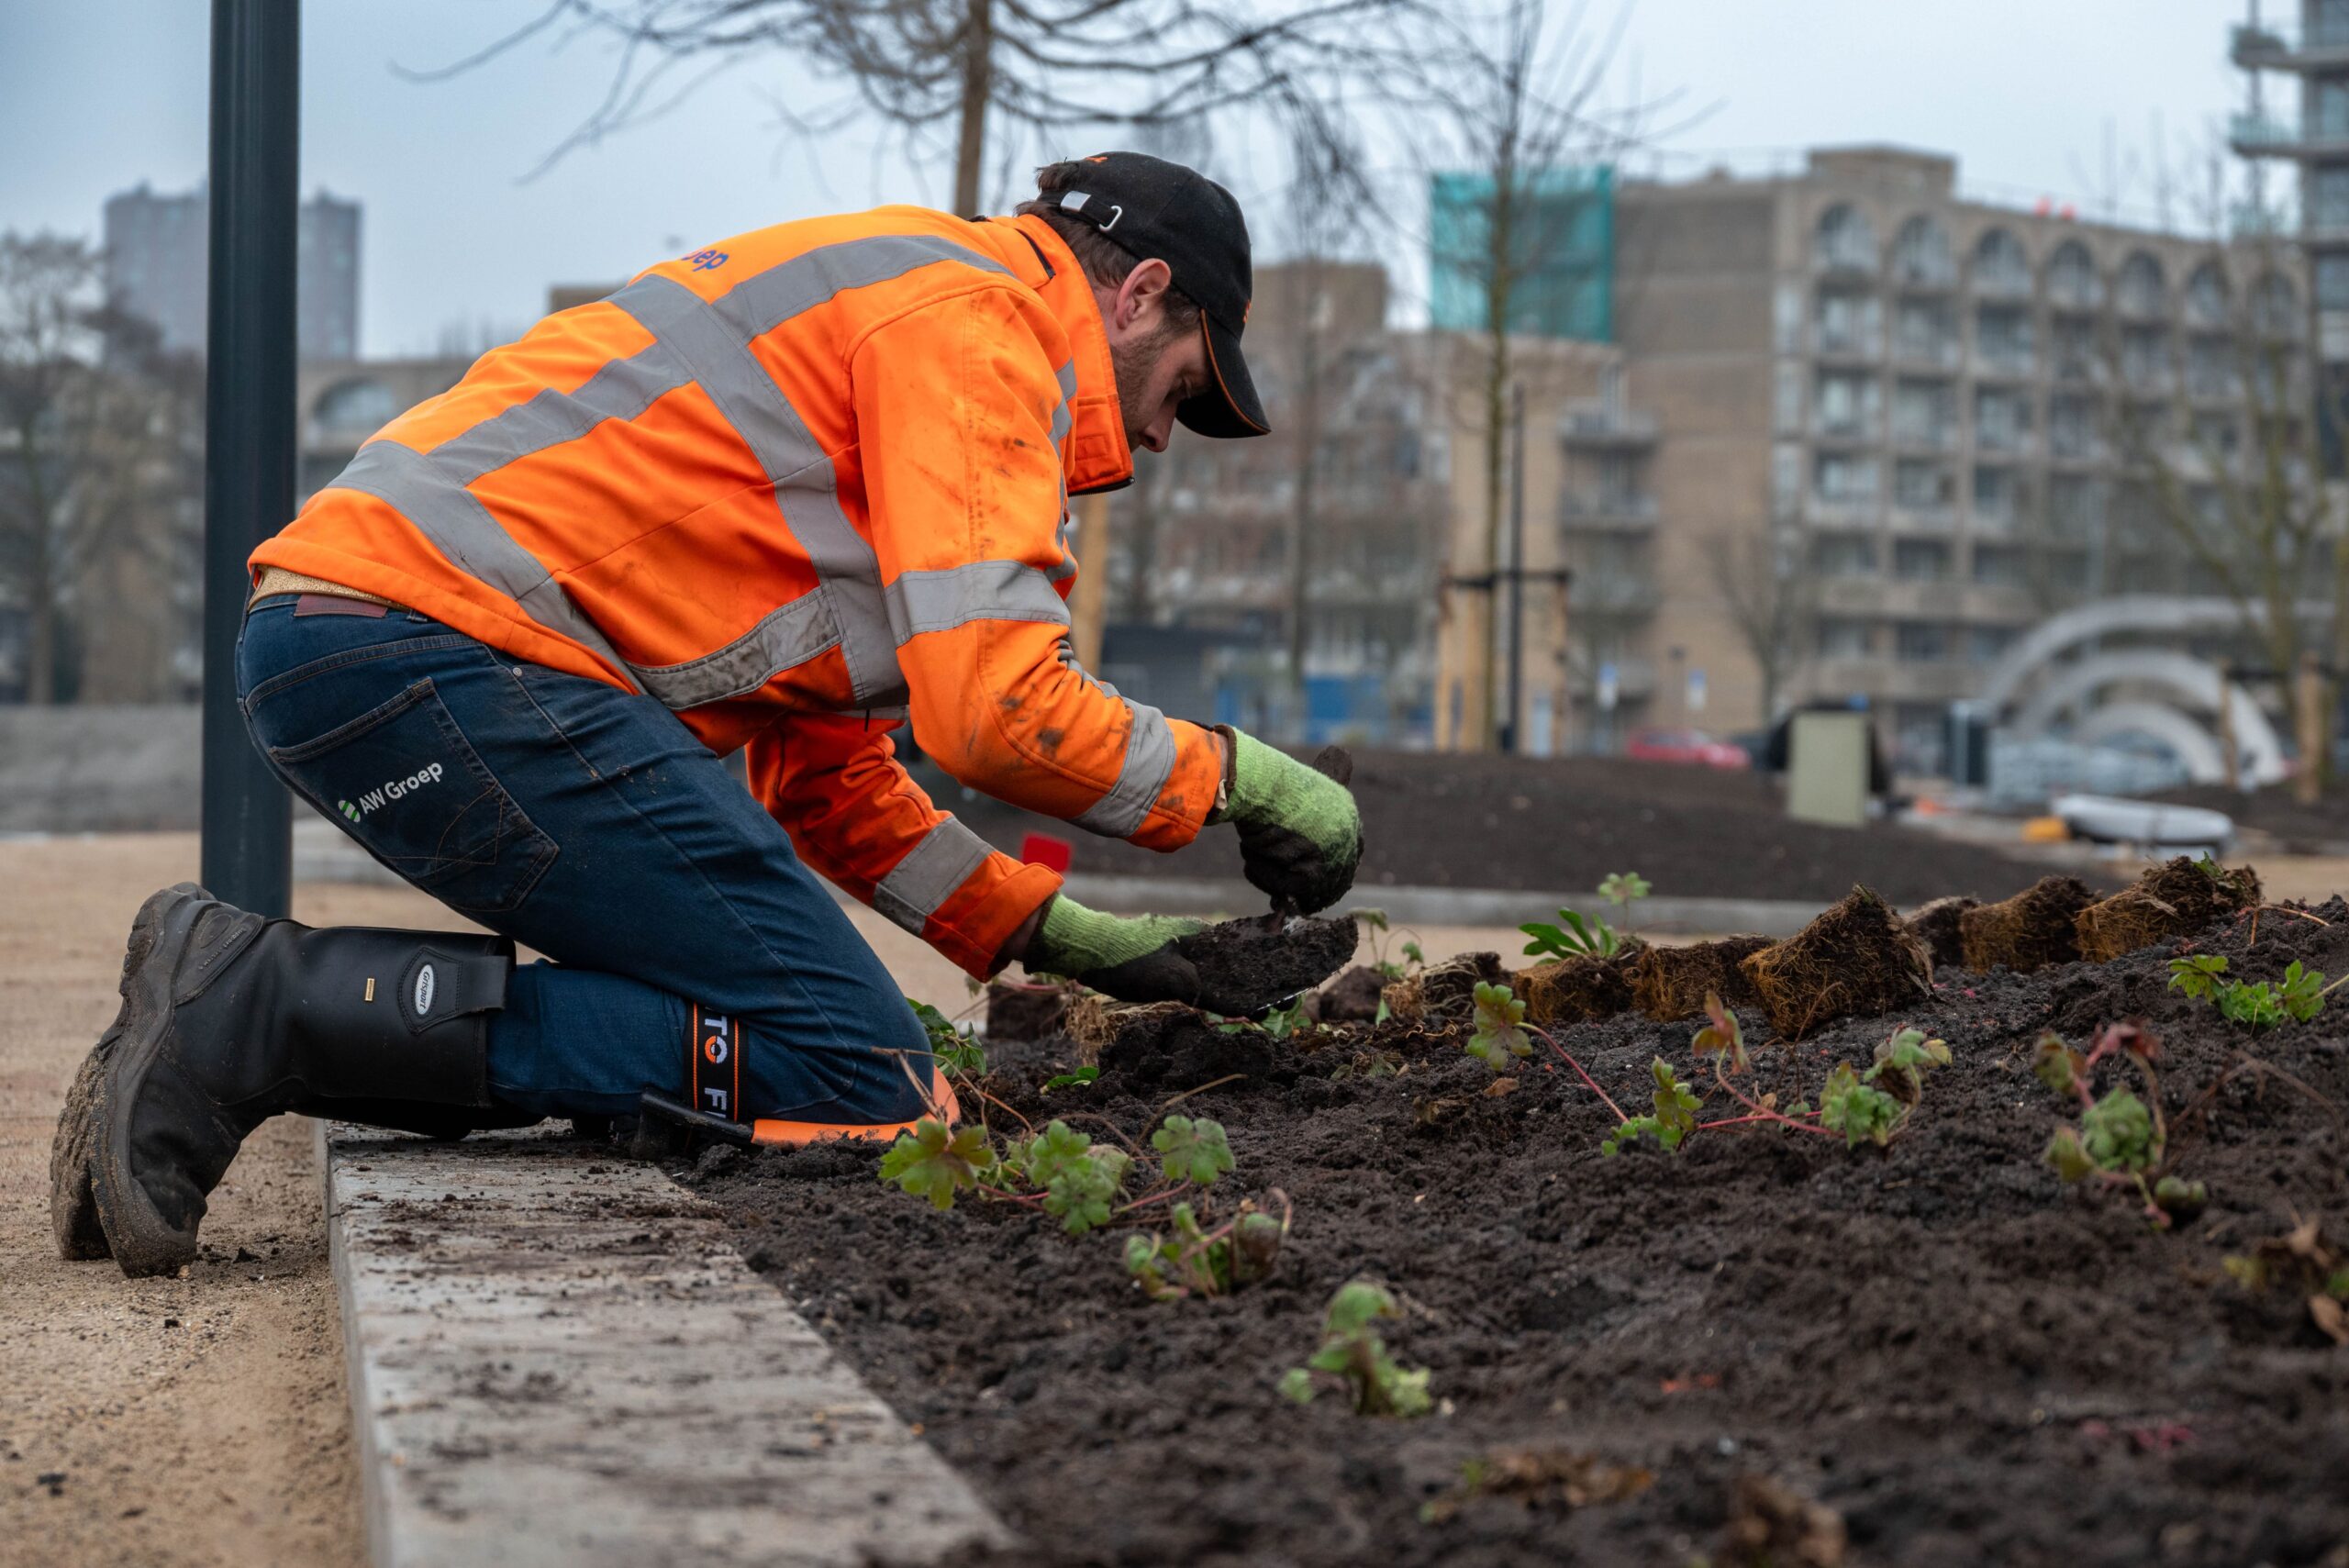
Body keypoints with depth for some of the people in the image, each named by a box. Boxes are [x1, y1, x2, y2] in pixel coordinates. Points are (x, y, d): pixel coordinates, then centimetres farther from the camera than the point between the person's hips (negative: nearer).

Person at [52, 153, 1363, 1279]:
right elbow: (991, 706, -13)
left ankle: (234, 1006, 7)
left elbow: (825, 775, 29)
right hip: (443, 638, -11)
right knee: (857, 1080, -10)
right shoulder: (977, 310, -1)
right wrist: (1233, 771, 3)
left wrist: (1061, 935, 24)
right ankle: (274, 1011, -14)